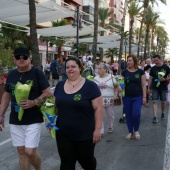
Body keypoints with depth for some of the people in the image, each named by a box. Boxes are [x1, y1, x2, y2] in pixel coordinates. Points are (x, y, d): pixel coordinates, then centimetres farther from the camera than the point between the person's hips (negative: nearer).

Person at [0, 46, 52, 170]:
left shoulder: (37, 73, -7)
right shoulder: (11, 74, 8)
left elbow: (48, 93, -9)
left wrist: (33, 102, -22)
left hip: (33, 120, -5)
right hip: (15, 120, 5)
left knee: (30, 151, -5)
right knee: (21, 151, 10)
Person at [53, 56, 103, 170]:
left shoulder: (90, 86, -9)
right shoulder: (60, 85, 5)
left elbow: (98, 108, -9)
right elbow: (55, 105, 14)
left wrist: (98, 129, -13)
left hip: (85, 134, -3)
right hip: (63, 134, 3)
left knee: (86, 160, 16)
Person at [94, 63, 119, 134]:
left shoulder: (111, 77, 0)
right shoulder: (96, 78, 7)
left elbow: (116, 87, 6)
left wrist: (115, 95, -6)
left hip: (109, 100, -1)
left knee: (110, 115, 11)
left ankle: (110, 127, 34)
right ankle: (100, 131, 3)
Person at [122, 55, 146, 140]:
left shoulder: (140, 71, -1)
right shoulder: (124, 72, 4)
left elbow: (143, 85, 0)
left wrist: (144, 96, -4)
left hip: (138, 97, -2)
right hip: (126, 97, 2)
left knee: (136, 114, -11)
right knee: (128, 115, 7)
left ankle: (136, 130, 15)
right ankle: (130, 132, 23)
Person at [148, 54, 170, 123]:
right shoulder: (153, 68, 2)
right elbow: (150, 78, 6)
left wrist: (164, 79, -20)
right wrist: (149, 88, 4)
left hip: (163, 88, -1)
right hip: (155, 88, 1)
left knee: (163, 101, 11)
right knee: (154, 102, -8)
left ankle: (163, 113, 35)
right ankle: (155, 117, -10)